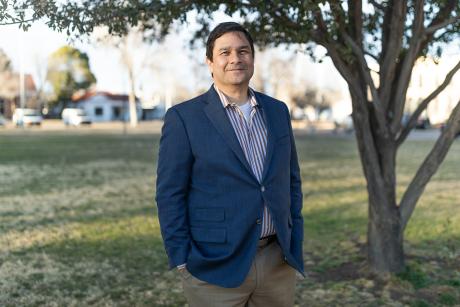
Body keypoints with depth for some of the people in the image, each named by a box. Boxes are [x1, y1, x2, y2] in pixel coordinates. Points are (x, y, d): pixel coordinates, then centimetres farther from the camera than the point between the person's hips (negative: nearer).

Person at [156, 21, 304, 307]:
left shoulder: (277, 111, 8)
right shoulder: (183, 117, -7)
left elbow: (291, 179, 13)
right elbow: (170, 195, -7)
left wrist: (296, 241, 8)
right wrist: (183, 262, -10)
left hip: (279, 262, 4)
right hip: (216, 266, -4)